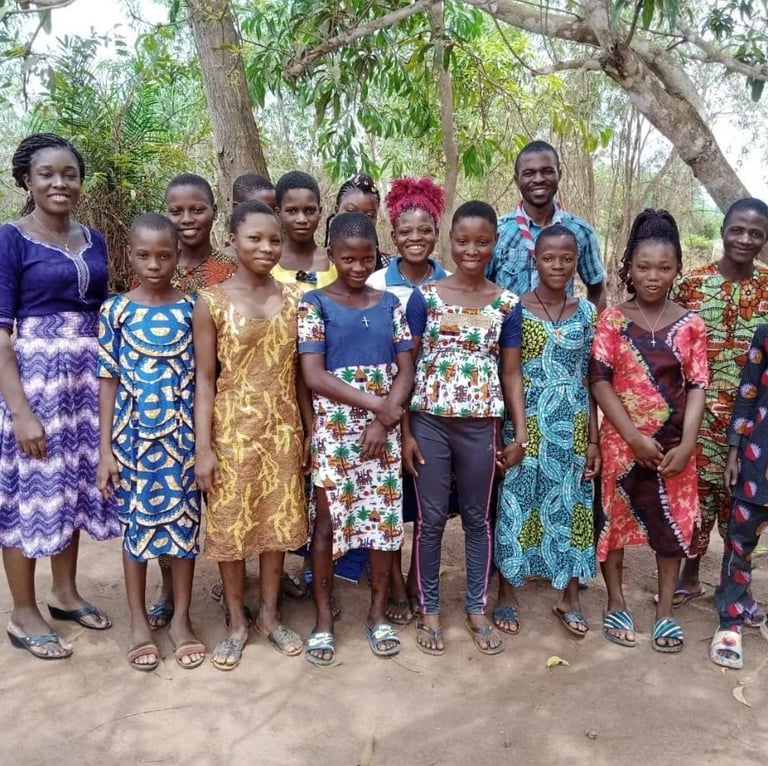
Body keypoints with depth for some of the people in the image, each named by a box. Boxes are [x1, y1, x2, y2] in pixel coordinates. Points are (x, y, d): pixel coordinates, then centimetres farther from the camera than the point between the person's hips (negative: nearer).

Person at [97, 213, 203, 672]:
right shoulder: (116, 311, -2)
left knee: (184, 521, 8)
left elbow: (203, 378, 2)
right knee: (136, 523, 10)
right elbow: (109, 382, 0)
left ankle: (182, 619, 24)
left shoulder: (192, 309, -1)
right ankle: (139, 622, 25)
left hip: (181, 436, 0)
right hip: (132, 436, 0)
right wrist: (105, 450, -3)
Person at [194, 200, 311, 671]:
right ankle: (237, 622, 26)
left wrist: (311, 431, 5)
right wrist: (203, 447, -10)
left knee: (279, 521, 12)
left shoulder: (294, 299, 3)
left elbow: (300, 372, 6)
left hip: (282, 429, 3)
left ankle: (270, 616, 30)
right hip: (232, 429, -2)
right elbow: (205, 379, -6)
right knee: (230, 525, 8)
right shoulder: (212, 302, -6)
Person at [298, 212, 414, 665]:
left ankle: (379, 613, 24)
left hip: (383, 429, 3)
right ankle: (324, 617, 20)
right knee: (327, 521, 4)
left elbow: (405, 372, 3)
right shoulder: (315, 304, -4)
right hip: (333, 429, -3)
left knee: (386, 518, 7)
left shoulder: (390, 305, 6)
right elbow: (314, 377, -13)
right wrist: (376, 403, -15)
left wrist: (383, 422, -11)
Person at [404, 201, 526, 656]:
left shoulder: (507, 305, 2)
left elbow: (511, 373, 5)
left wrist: (521, 434, 1)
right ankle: (430, 610, 23)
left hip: (481, 426, 1)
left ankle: (477, 609, 28)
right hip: (430, 422, -1)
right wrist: (405, 431, -5)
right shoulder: (425, 296, -1)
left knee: (479, 518, 13)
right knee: (431, 518, 7)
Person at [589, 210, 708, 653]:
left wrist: (687, 444, -13)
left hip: (673, 443, 2)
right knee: (615, 517, 8)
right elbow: (600, 382, -9)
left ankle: (666, 611, 24)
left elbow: (697, 387, -2)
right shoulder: (612, 321, -4)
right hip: (621, 440, -1)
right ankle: (617, 604, 25)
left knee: (674, 521, 8)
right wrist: (633, 436, -16)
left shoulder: (691, 325, 0)